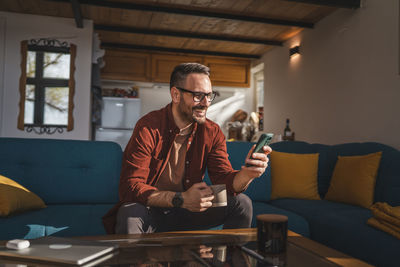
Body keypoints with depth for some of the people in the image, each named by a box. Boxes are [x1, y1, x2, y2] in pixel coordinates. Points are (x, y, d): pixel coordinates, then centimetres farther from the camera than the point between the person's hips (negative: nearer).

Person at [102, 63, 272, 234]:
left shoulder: (212, 132, -2)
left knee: (241, 203, -10)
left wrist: (246, 174, -32)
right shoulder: (148, 128, -18)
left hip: (188, 211, 4)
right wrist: (181, 199, -34)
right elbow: (130, 187, -23)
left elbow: (224, 179, -8)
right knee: (130, 214, -35)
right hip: (151, 210, -4)